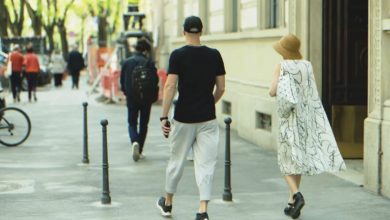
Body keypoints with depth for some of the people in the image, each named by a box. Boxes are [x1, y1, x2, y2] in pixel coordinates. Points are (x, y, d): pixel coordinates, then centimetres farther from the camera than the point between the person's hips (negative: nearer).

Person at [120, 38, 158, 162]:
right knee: (143, 124, 11)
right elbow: (154, 81, -11)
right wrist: (153, 96, 4)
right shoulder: (149, 63, -9)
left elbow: (122, 81, 5)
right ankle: (140, 150, 11)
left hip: (131, 98, 2)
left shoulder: (126, 62, 1)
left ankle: (134, 142, -18)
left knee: (132, 123, 10)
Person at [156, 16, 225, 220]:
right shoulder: (214, 55, 1)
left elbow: (170, 86, -12)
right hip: (207, 119, 1)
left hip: (183, 118, -1)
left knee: (176, 161, 14)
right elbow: (221, 88, 5)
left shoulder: (178, 55, -7)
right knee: (206, 165, 3)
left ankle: (167, 203, 31)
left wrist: (164, 116, -8)